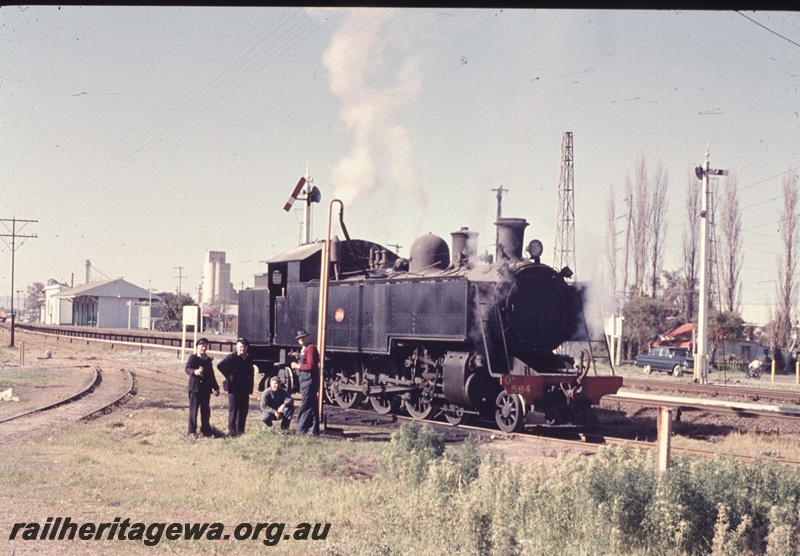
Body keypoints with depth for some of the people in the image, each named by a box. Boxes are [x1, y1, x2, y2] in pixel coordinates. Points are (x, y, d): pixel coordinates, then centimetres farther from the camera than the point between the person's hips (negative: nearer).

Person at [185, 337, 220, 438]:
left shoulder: (209, 360, 14)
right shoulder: (193, 358, -3)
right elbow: (187, 369, -20)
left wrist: (215, 388, 18)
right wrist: (194, 371, -42)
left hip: (206, 389, 5)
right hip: (195, 388, -5)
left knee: (206, 411, 7)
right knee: (193, 410, -1)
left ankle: (205, 430, 18)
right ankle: (192, 431, 5)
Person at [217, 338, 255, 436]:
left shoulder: (249, 359, 14)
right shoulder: (232, 357, -5)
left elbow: (251, 372, 22)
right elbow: (220, 366, -16)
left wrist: (250, 386, 11)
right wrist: (228, 376, -13)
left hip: (245, 388, 6)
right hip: (234, 387, -6)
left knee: (244, 410, 6)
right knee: (233, 409, -3)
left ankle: (240, 431, 14)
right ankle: (232, 430, 2)